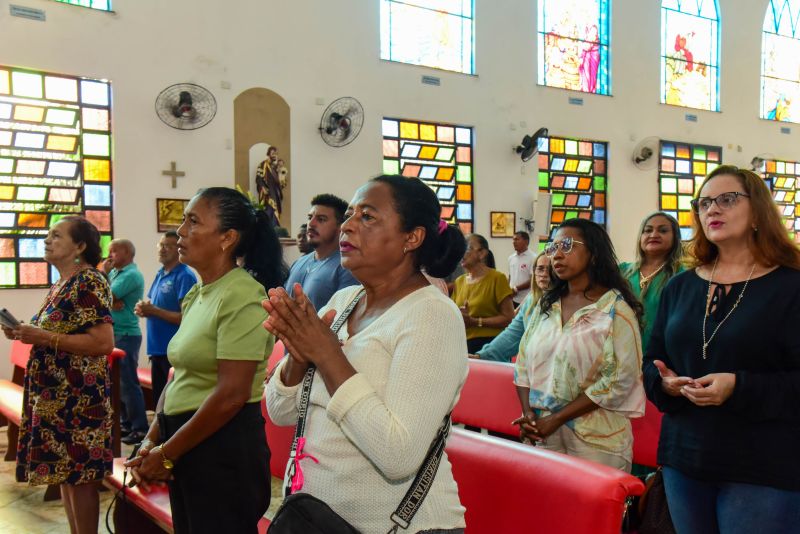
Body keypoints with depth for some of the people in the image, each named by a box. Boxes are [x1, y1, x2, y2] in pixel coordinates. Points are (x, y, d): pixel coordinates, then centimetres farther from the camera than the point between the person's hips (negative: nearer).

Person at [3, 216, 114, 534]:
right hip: (55, 396, 10)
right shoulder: (61, 284, 14)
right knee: (63, 471, 15)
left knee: (80, 476, -1)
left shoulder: (89, 282, -15)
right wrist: (26, 333, 6)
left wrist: (44, 337, -21)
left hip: (78, 397, -10)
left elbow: (103, 343, -23)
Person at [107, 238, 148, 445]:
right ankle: (126, 423, 23)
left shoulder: (131, 275, -13)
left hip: (126, 335, -9)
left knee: (128, 383, -7)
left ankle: (140, 428, -2)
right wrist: (112, 303, -16)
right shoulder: (114, 272, 14)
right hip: (114, 334, 9)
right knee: (118, 382, 13)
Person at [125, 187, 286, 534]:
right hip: (184, 445, 8)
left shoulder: (242, 297, -17)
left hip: (224, 446, -8)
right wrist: (151, 441, 1)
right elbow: (179, 376, 12)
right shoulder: (197, 294, 9)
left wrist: (166, 455, -12)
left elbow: (231, 395, -21)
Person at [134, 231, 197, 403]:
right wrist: (144, 308, -1)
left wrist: (153, 311, -19)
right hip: (157, 349, 9)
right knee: (159, 399, 18)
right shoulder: (160, 274, 12)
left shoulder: (185, 276, -14)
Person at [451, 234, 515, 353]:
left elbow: (508, 318, -10)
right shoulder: (459, 281, 11)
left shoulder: (497, 278, -6)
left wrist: (475, 321, -15)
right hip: (463, 343, 5)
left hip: (489, 344, -5)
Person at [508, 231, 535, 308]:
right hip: (512, 299, 6)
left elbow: (533, 280, -12)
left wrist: (516, 289, -13)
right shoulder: (511, 258, 11)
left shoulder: (532, 258, -8)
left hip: (526, 300, -6)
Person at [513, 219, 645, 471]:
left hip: (595, 440, -4)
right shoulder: (545, 305, 9)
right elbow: (523, 363, 8)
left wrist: (556, 418, -15)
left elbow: (620, 379, -14)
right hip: (542, 436, 5)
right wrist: (528, 414, -7)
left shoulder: (616, 308, -8)